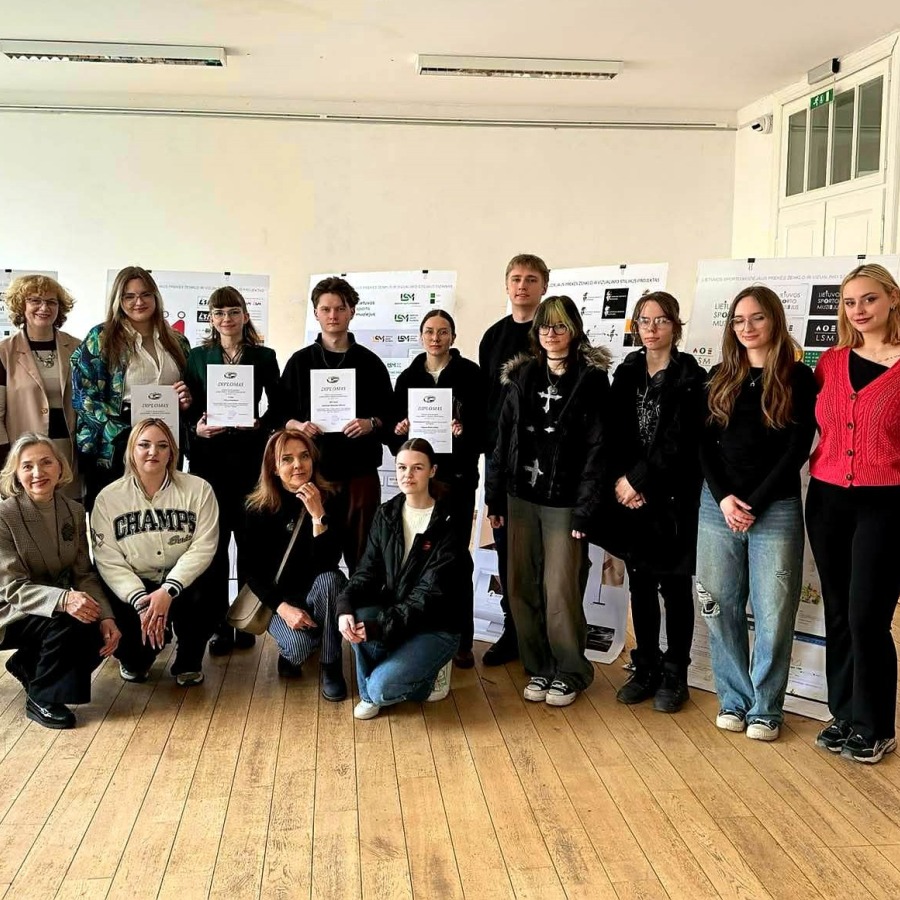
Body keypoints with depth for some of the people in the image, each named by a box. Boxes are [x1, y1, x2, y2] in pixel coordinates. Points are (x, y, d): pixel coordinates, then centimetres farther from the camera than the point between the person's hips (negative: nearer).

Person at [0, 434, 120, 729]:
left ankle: (29, 665, 11)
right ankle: (40, 699, -7)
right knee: (70, 624, -32)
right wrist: (63, 600, -41)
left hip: (56, 607, 6)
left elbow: (84, 574, -2)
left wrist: (106, 616, -21)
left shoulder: (74, 511, -1)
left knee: (102, 634, -19)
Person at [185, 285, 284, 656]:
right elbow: (187, 409, 7)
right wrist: (197, 428, -13)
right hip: (209, 458, 1)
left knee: (249, 540, 3)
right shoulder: (197, 357, 10)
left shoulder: (264, 357, 7)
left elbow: (278, 406, 6)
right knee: (213, 541, 0)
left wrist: (261, 423, -12)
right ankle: (219, 625, 9)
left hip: (251, 456, -1)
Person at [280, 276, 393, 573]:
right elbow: (281, 414, 10)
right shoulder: (300, 362, 9)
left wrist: (371, 424, -11)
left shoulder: (368, 362, 8)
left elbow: (390, 414, 9)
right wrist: (298, 425, -10)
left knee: (361, 550, 1)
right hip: (313, 467, 0)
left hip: (360, 469, 0)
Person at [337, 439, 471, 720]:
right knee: (357, 617, -28)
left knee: (381, 687, -24)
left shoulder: (447, 524, -15)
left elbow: (430, 593, -21)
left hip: (435, 626, -5)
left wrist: (379, 626, -31)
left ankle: (430, 677, 9)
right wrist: (345, 606, -26)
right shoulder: (386, 514, 2)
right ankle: (369, 693, -2)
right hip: (392, 612, 5)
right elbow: (368, 571, -3)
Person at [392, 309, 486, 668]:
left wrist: (464, 432, -21)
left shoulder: (470, 374, 1)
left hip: (458, 477, -2)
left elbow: (484, 424, -3)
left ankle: (461, 640, 8)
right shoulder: (408, 377, 10)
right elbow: (395, 425, 13)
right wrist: (399, 430, -8)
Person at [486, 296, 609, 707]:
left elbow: (596, 448, -8)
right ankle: (539, 668, 23)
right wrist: (495, 496, 7)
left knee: (561, 593, -2)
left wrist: (585, 509, -13)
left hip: (564, 501, -4)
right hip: (522, 497, 5)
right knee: (522, 588, 7)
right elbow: (504, 438, 10)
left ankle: (570, 673, 18)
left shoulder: (591, 379, -4)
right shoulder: (522, 376, 10)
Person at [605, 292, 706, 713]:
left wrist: (638, 480, -12)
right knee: (640, 586, 9)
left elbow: (678, 443, -11)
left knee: (674, 587, 4)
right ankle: (646, 668, 21)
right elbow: (614, 434, 5)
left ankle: (674, 674, 15)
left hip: (673, 499, -4)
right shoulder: (626, 373, 11)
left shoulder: (690, 378, -4)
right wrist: (620, 481, -8)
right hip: (630, 496, 4)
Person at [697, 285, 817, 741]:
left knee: (773, 614, 1)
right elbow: (704, 442, 6)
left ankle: (765, 708, 14)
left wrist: (754, 503, -11)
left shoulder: (798, 378, 0)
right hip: (718, 506, 3)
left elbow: (797, 449, -6)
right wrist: (723, 497, -8)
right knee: (720, 607, 6)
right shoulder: (720, 377, 11)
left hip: (775, 510, -3)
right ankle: (734, 700, 20)